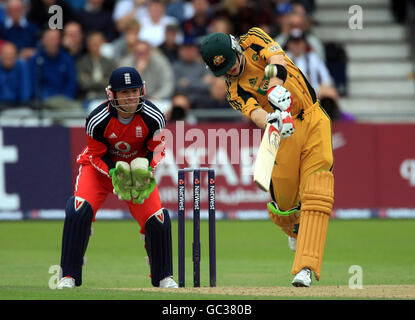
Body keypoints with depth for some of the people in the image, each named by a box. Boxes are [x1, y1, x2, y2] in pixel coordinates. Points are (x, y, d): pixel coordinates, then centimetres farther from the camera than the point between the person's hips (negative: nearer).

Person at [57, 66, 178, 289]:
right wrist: (113, 173, -31)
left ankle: (163, 277, 15)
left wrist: (147, 170, -27)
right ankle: (69, 275, -12)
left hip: (138, 167, 2)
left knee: (157, 219, -10)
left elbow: (157, 149, -7)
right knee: (79, 211, -24)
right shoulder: (97, 120, -28)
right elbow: (97, 155, -13)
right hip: (101, 166, -2)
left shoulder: (154, 117, -24)